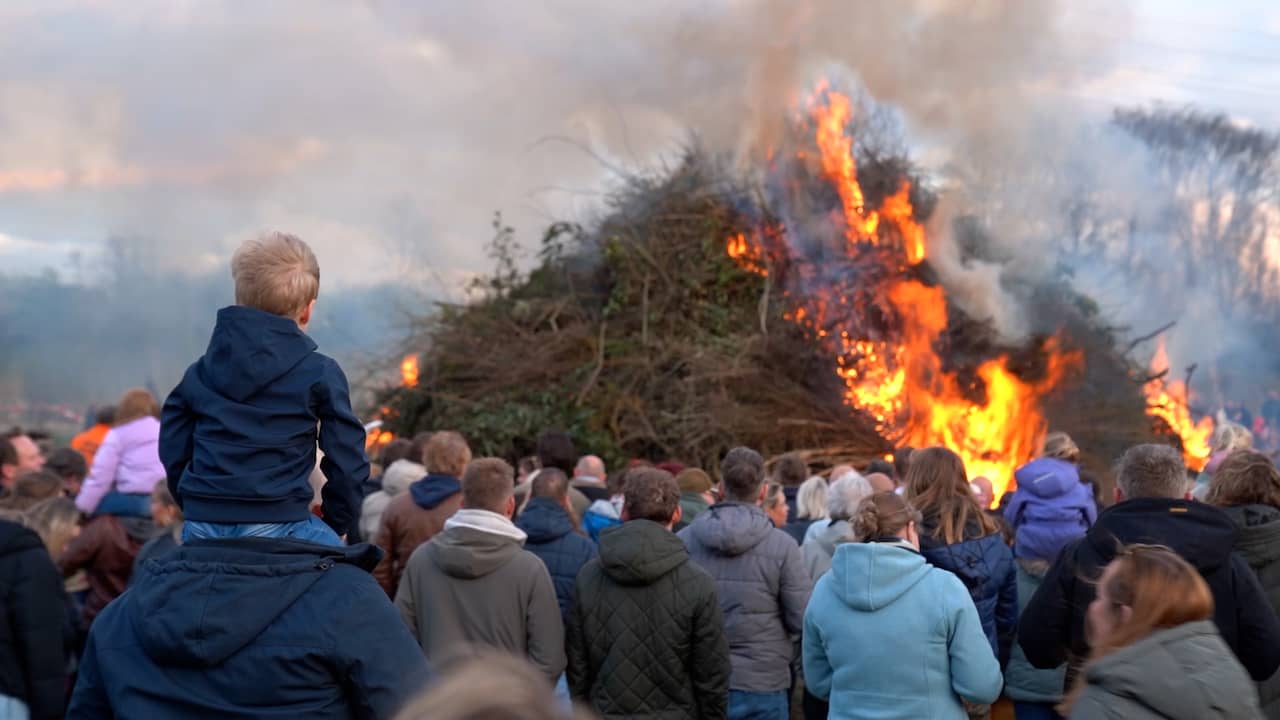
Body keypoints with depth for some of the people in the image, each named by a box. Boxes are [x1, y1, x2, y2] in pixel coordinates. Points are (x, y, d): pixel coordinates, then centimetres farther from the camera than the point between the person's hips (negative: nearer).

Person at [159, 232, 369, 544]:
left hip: (202, 526, 5)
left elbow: (172, 451, 14)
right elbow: (347, 460, 0)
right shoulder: (320, 374, 0)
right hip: (277, 524, -4)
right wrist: (337, 522, 15)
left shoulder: (199, 372, 12)